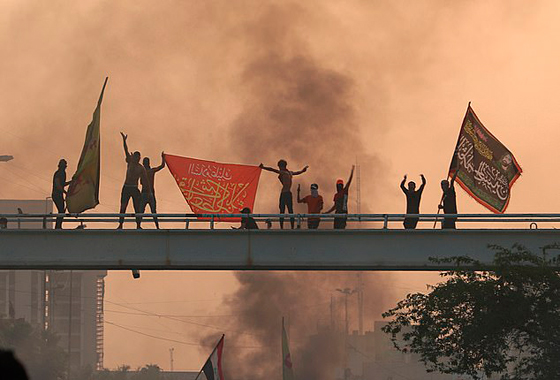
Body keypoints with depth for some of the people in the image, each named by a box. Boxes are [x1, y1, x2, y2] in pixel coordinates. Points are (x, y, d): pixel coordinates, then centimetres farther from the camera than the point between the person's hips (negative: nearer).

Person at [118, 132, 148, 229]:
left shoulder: (141, 168, 2)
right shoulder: (129, 162, 6)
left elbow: (146, 181, 7)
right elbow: (126, 151, -7)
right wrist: (124, 141, -16)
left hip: (135, 188, -1)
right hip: (126, 188, 1)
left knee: (137, 208, -2)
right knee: (123, 207, -3)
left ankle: (138, 225, 3)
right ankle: (120, 224, -4)